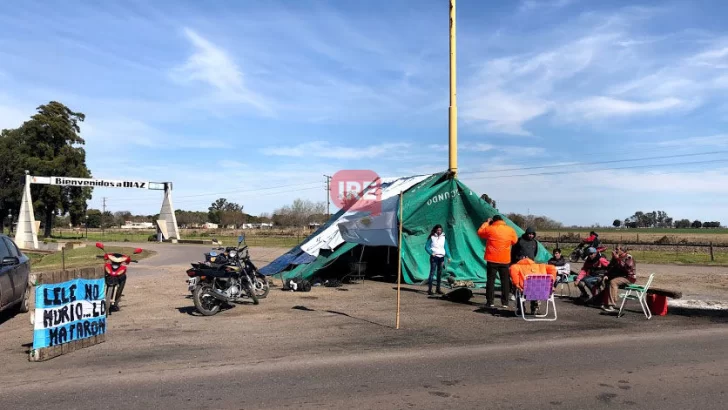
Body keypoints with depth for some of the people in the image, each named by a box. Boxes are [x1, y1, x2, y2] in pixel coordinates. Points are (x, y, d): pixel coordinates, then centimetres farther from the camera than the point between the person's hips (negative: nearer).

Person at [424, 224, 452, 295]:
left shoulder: (443, 237, 8)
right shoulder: (432, 237, -1)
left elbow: (446, 247, 7)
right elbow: (426, 246, -1)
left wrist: (448, 257, -3)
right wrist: (431, 253, -16)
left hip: (441, 257, 4)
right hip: (434, 257, -4)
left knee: (440, 273, 7)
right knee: (432, 272, -10)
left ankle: (438, 289, 14)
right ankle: (429, 289, -12)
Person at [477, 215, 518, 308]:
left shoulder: (490, 229, -6)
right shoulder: (511, 230, 0)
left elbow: (480, 232, 12)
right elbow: (515, 241, 15)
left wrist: (486, 223, 18)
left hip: (492, 259, -1)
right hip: (505, 260, 1)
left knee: (491, 280, 5)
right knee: (505, 281, 8)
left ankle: (490, 302, 6)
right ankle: (505, 302, 8)